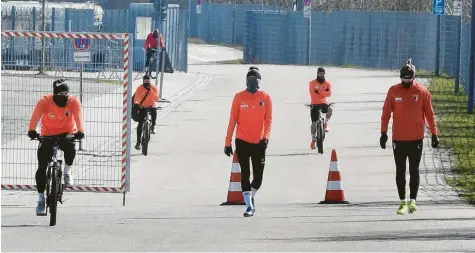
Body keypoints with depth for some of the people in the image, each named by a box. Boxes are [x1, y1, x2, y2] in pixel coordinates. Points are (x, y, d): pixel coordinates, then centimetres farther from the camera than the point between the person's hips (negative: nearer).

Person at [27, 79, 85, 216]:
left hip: (67, 134, 0)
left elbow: (78, 116, -32)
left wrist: (80, 131, -52)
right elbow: (36, 116, -33)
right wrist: (32, 130, -53)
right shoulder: (45, 101, -19)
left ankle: (67, 172, -2)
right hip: (48, 135, 0)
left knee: (70, 148, -34)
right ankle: (41, 199, 4)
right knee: (42, 167, -8)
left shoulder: (74, 101, -16)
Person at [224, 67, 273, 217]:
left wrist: (266, 137, -16)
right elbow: (233, 120, 2)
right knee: (245, 174, -4)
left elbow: (268, 120, 0)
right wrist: (228, 143, 1)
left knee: (258, 176, 3)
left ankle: (251, 197, 30)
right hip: (242, 142, -1)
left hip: (259, 143, 1)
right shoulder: (239, 97, 0)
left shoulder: (266, 98, 1)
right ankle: (249, 205, -1)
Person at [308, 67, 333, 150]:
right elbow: (312, 93, -16)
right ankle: (313, 140, 8)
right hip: (315, 104, -1)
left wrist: (319, 91, -21)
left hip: (324, 104, 1)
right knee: (314, 122, -5)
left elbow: (329, 93, -12)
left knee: (330, 109, -33)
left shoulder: (327, 83, 4)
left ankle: (325, 124, -11)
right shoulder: (312, 83, -1)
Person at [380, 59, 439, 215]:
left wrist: (434, 134, 1)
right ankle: (402, 201, 10)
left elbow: (429, 114, 3)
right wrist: (384, 132, -2)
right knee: (400, 171, 5)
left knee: (414, 171, 1)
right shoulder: (393, 91, 0)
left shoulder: (422, 91, -2)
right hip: (398, 139, 1)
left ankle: (413, 201, 4)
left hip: (416, 138, -1)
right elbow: (386, 113, 4)